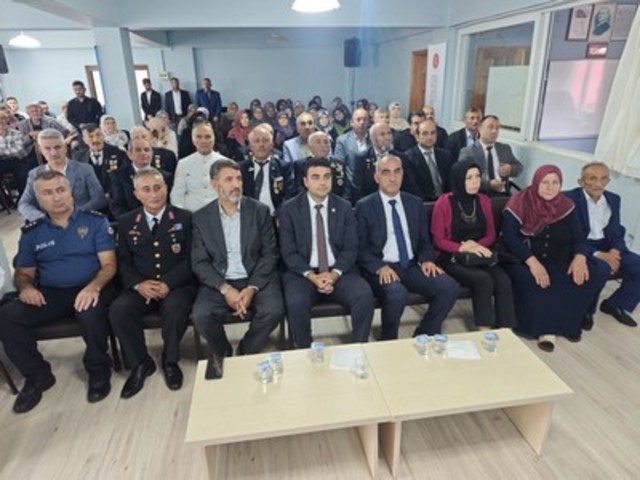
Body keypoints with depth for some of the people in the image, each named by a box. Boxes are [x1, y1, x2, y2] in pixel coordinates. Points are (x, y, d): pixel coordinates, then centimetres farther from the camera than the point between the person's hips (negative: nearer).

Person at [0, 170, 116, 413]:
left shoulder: (95, 221, 1)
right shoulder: (31, 232, 12)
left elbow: (109, 264, -5)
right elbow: (23, 272, 16)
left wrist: (94, 287, -26)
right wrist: (25, 286, -10)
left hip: (88, 289, -4)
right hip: (49, 294, 4)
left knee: (91, 314, -36)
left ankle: (98, 370, -7)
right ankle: (37, 375, 2)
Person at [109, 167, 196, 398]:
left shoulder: (184, 218, 3)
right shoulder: (126, 222, 11)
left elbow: (190, 259, -4)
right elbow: (123, 262, 7)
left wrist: (168, 283, -18)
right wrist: (138, 284, -13)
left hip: (176, 285, -2)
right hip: (141, 287, 3)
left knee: (175, 309, -33)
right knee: (118, 310, -26)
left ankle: (170, 361, -5)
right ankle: (141, 363, -2)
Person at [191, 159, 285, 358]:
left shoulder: (260, 211, 1)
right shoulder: (201, 218, 3)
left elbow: (270, 254, -1)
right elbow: (199, 262, -1)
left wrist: (252, 288, -15)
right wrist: (225, 289, -16)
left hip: (257, 279, 0)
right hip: (218, 283, 1)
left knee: (274, 310, -26)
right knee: (201, 316, -25)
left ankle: (245, 353, 4)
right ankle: (224, 355, 7)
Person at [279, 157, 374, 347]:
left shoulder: (344, 208, 7)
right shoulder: (289, 209, 2)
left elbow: (351, 248, 3)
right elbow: (288, 252, -3)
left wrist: (334, 274, -15)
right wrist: (312, 276, -17)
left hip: (339, 272, 2)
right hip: (303, 273, -1)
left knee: (365, 296, -25)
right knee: (296, 303, -31)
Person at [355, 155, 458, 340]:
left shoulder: (415, 203, 13)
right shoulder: (364, 206, -1)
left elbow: (424, 240, 16)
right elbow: (360, 248, -4)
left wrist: (426, 260, -6)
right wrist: (380, 267, -21)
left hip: (411, 266, 5)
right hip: (381, 269, -4)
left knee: (449, 287, -19)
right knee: (397, 294, -35)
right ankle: (387, 344, -6)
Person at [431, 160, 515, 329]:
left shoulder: (484, 201, 8)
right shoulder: (444, 203, -6)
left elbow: (491, 235, 12)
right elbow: (438, 240, -6)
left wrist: (476, 245, -10)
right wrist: (463, 248, -20)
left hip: (480, 256, 4)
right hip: (452, 257, -4)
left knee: (503, 279, -24)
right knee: (483, 279, -30)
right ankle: (484, 331, -19)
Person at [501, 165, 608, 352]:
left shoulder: (566, 206, 6)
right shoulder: (520, 203, -9)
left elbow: (577, 237, 6)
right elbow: (508, 236, -18)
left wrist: (580, 257, -18)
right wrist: (532, 262, -29)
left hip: (558, 262, 5)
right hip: (523, 260, -5)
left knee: (594, 277, -16)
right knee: (533, 281, -37)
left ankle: (568, 323, 0)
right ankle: (543, 328, -15)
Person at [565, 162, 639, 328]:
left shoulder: (613, 199, 8)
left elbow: (616, 232, 10)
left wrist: (614, 251, -14)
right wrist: (599, 254, -26)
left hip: (606, 246, 7)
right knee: (600, 268, -35)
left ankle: (616, 304, 11)